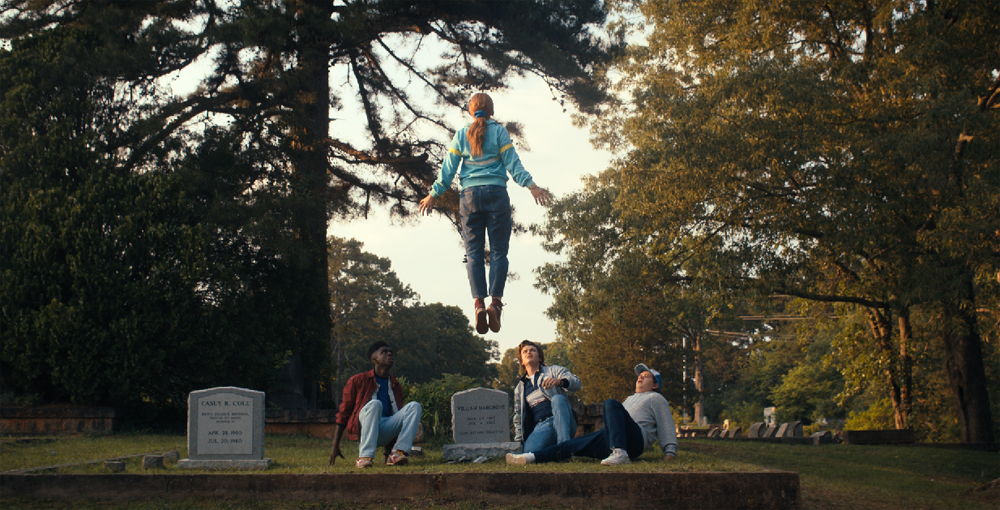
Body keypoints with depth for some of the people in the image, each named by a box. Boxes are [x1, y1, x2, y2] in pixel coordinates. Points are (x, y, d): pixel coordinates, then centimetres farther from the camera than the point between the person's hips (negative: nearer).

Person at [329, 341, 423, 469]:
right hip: (364, 429, -4)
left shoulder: (396, 386, 20)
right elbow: (343, 414, 6)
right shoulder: (357, 381, 5)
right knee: (374, 404, -33)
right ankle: (364, 457, -40)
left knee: (415, 406, -13)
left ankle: (397, 453, -29)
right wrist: (335, 446, 1)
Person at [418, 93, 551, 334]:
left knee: (474, 253, 1)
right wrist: (531, 185, -2)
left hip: (470, 196, 2)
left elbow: (448, 169, 9)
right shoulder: (499, 131, 5)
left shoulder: (461, 135, 11)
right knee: (498, 251, -2)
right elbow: (512, 163, -2)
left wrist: (433, 194, 15)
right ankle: (495, 301, -16)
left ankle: (479, 303, -14)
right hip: (496, 192, -2)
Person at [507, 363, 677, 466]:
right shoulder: (631, 398, 41)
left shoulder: (656, 398, 20)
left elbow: (666, 426, 11)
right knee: (572, 445, -11)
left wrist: (670, 452, -2)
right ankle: (530, 457, -26)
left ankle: (620, 454, -49)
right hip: (610, 438, 7)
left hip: (634, 438, -7)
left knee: (611, 404, -33)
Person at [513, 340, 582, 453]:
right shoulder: (519, 388, 27)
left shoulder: (553, 370, 16)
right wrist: (518, 441, 15)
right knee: (529, 451, -36)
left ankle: (565, 447, -42)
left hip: (563, 422, -1)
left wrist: (559, 381, -25)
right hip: (541, 427, 1)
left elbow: (577, 384, -2)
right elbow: (518, 417, 30)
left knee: (557, 398, -36)